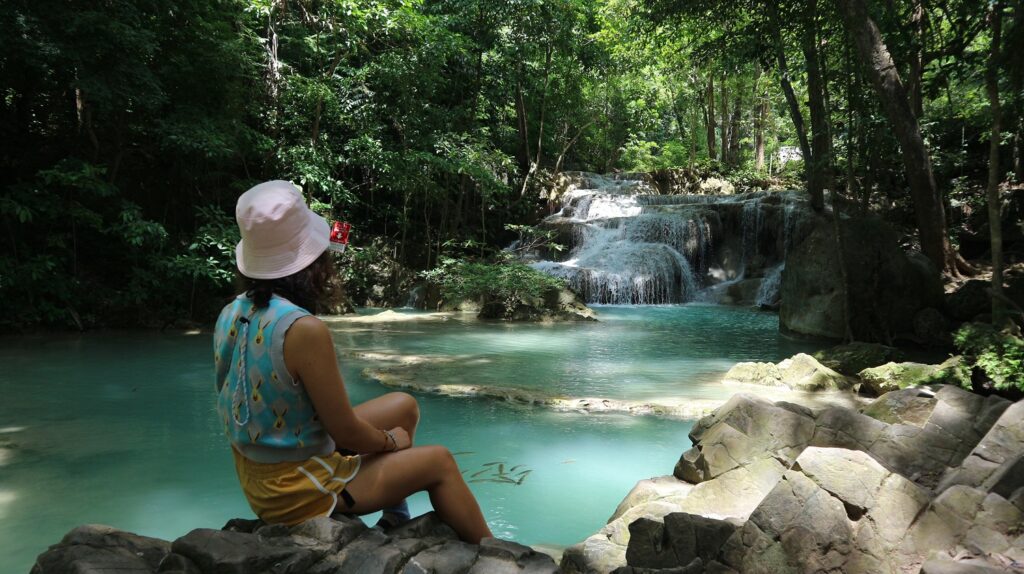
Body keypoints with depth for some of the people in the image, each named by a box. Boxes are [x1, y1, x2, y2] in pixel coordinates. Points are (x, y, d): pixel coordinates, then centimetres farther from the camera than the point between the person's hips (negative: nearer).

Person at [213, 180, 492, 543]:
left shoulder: (230, 315, -6)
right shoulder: (305, 329, -30)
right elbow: (348, 435, -22)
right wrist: (391, 440, -1)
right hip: (298, 492, -8)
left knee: (404, 406, 19)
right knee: (439, 462, 9)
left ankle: (394, 520, 30)